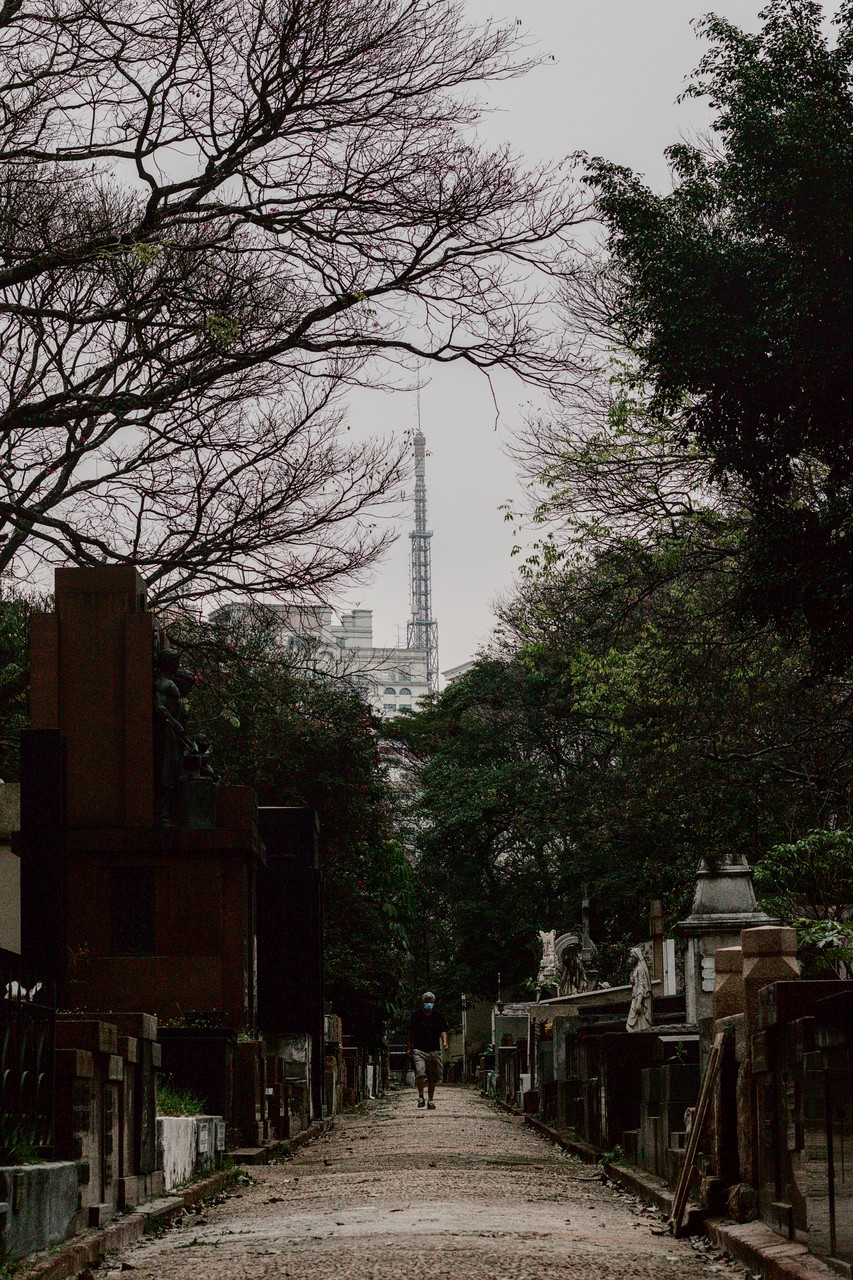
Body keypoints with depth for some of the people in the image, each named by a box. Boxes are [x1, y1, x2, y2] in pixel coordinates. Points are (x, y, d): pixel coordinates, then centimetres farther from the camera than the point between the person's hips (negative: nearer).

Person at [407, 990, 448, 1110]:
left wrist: (444, 1042, -13)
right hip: (419, 1050, -1)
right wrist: (410, 1047, 12)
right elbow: (411, 1032, 14)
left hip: (434, 1050, 1)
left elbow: (442, 1030, 6)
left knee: (432, 1077, 4)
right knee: (420, 1073, -19)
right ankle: (421, 1096, -2)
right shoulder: (416, 1015, 6)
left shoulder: (437, 1016, 6)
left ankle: (430, 1100, 14)